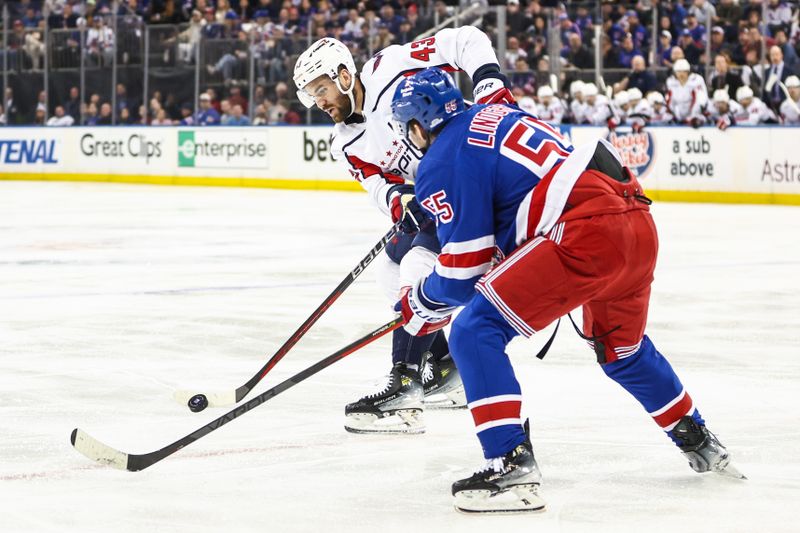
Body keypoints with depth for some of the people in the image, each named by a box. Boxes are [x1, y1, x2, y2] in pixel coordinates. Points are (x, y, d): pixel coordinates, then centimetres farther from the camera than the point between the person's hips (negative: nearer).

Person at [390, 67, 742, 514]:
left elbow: (466, 267, -1)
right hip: (639, 221, 9)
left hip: (585, 234, -9)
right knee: (620, 347, 33)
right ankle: (699, 442, 47)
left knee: (477, 332, -6)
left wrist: (423, 303, 17)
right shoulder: (498, 114, 25)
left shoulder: (443, 162, 0)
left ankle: (512, 464, -16)